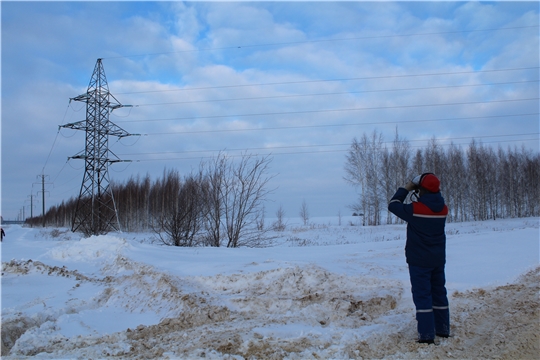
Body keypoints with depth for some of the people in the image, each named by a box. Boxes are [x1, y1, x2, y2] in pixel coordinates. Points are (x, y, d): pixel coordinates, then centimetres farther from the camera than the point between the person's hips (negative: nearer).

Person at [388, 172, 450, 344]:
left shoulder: (415, 209, -19)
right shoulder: (443, 209, -1)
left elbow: (393, 205, -6)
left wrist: (406, 188, 1)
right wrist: (419, 193, 9)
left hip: (419, 260, -6)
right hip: (438, 259, 6)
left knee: (422, 295, -2)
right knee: (439, 293, 16)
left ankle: (427, 335, -2)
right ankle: (443, 329, 26)